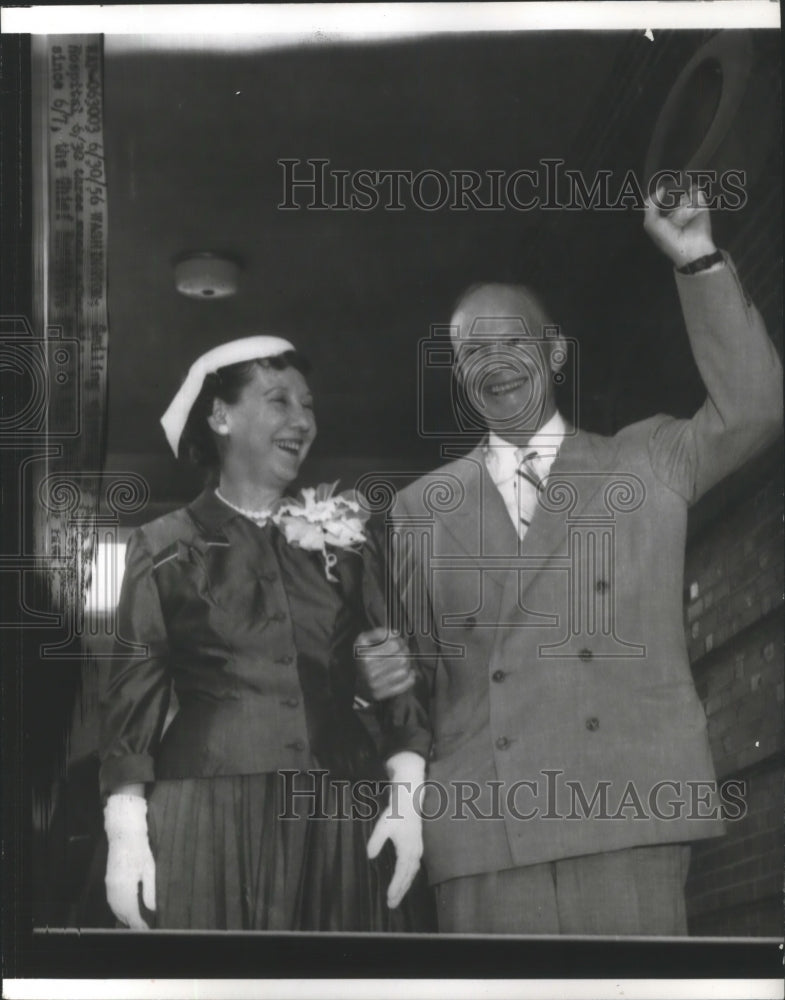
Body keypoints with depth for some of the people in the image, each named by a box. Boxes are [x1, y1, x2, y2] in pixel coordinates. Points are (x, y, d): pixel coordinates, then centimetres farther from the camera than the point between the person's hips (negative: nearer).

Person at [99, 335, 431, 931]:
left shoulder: (345, 539, 12)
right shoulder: (165, 547, 6)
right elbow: (134, 694, 3)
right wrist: (126, 835, -6)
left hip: (343, 820, 2)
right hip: (209, 824, -2)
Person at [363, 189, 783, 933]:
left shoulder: (646, 464, 15)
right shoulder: (421, 509, 16)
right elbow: (417, 664, 17)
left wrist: (698, 262, -2)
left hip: (628, 820, -1)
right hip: (481, 836, 1)